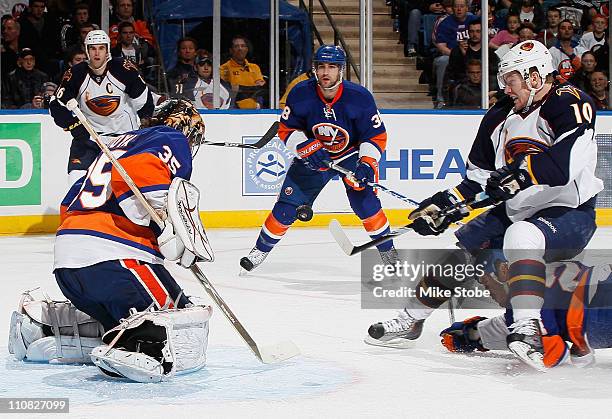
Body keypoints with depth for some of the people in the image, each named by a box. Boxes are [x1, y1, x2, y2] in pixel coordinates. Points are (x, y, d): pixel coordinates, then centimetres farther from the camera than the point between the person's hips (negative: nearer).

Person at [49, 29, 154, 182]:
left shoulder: (123, 69, -14)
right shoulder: (75, 74, -12)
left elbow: (144, 101, -4)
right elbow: (57, 105, -8)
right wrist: (74, 125, -20)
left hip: (124, 130, -1)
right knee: (77, 174, -11)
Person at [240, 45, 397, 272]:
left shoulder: (359, 97, -23)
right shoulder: (301, 94, -19)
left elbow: (377, 136, -15)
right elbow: (286, 129, -7)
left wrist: (367, 164, -29)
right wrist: (305, 147, -24)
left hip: (350, 154, -2)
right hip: (313, 156, 2)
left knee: (365, 202, -19)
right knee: (287, 204, -4)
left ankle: (388, 253, -3)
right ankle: (261, 249, 15)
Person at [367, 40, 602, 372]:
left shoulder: (569, 102, -16)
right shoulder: (500, 117, 8)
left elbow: (566, 161, -32)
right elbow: (477, 180, 16)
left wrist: (522, 171, -42)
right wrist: (442, 206, 5)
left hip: (570, 214, -8)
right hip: (516, 211, 8)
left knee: (522, 236, -38)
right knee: (456, 249, 7)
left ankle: (528, 330, -46)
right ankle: (411, 320, 26)